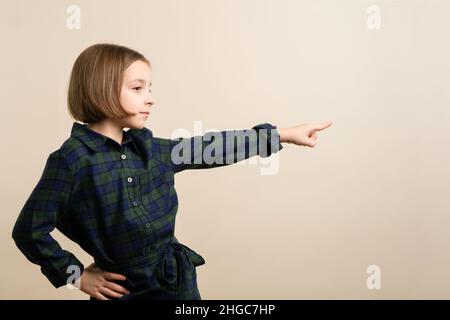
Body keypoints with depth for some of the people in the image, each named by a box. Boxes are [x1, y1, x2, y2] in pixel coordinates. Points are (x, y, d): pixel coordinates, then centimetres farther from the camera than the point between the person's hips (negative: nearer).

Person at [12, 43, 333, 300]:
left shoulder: (146, 146, 2)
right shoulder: (71, 159, -16)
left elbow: (210, 148, 3)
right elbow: (30, 231, -13)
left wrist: (283, 135, 4)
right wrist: (78, 276, -7)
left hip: (180, 279, 6)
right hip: (128, 289, -5)